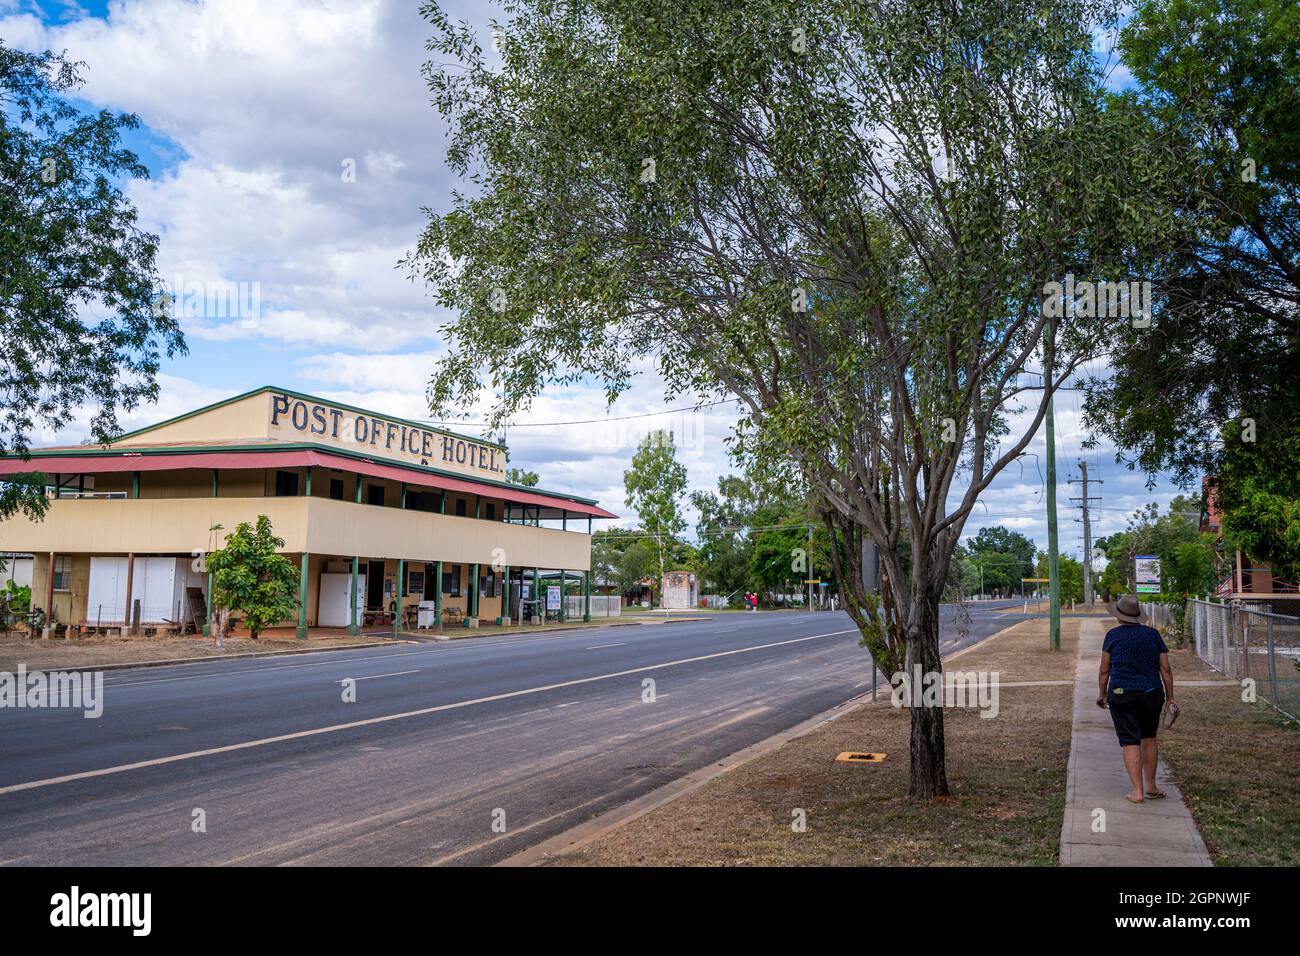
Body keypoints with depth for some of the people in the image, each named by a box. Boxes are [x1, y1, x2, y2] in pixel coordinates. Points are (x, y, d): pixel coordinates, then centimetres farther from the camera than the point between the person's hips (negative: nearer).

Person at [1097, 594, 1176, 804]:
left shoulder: (1113, 635, -4)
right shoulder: (1153, 634, 3)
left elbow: (1104, 670, -2)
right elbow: (1166, 669, 2)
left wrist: (1103, 694, 10)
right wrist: (1170, 697, 9)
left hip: (1122, 694, -3)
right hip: (1152, 694, 3)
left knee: (1130, 742, 0)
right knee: (1149, 738, 18)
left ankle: (1137, 791, -2)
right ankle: (1151, 787, 23)